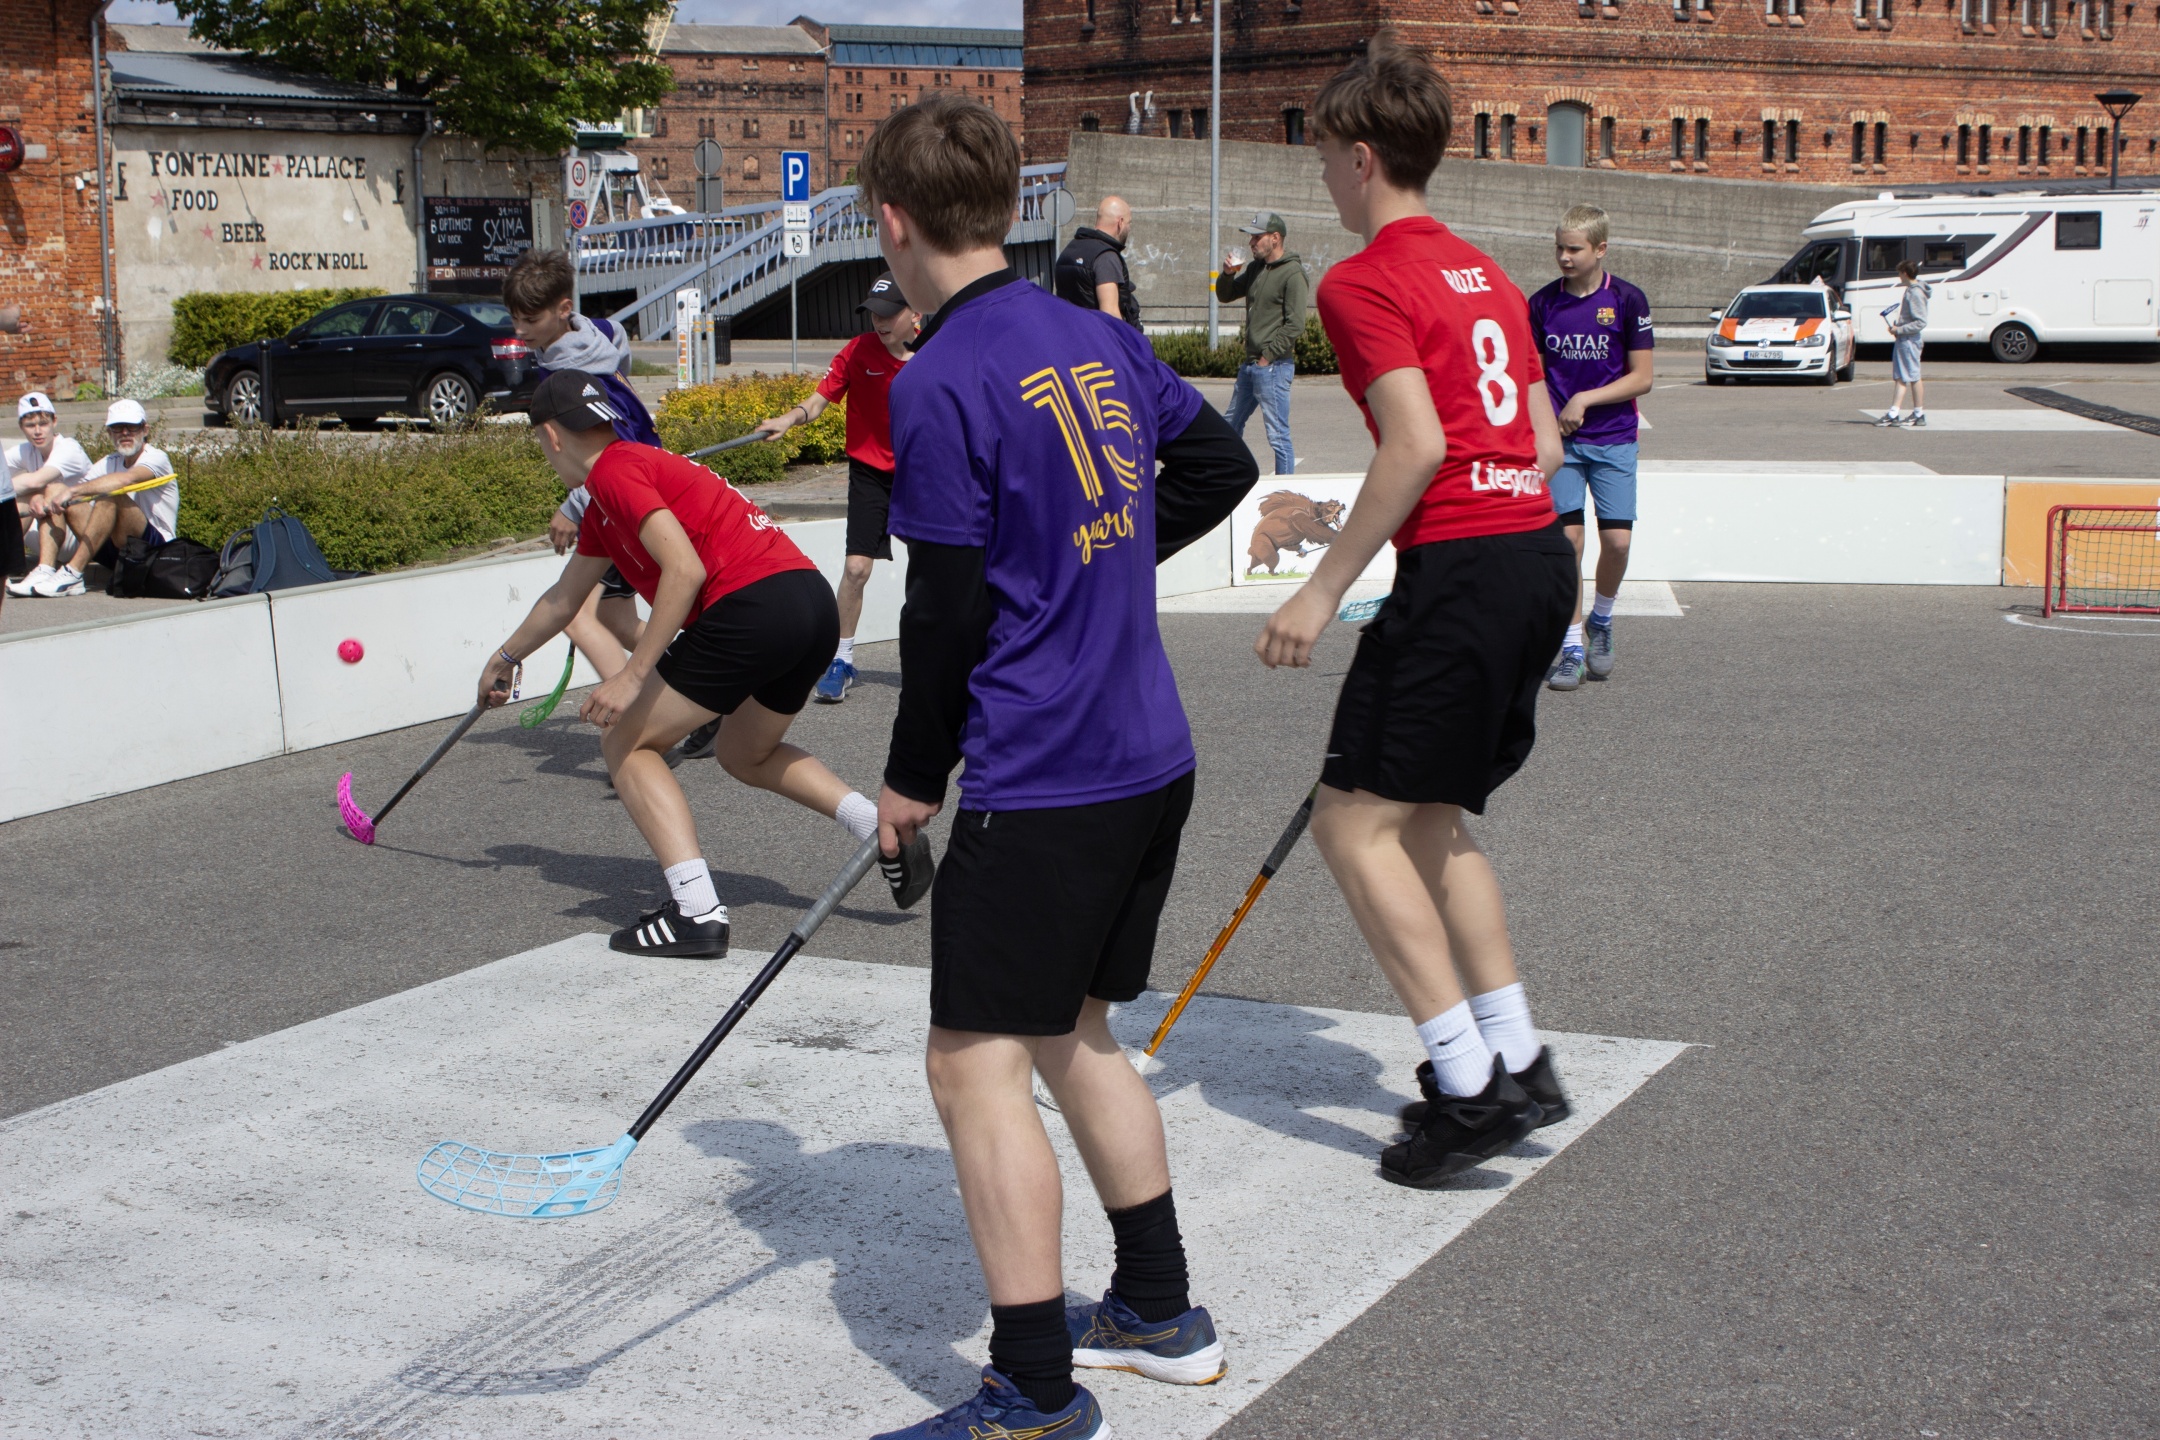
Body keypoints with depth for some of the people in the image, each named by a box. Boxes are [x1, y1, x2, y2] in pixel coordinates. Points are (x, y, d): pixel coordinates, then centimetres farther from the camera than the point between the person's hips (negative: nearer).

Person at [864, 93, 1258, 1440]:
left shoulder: (939, 381, -15)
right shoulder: (1102, 337, 8)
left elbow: (948, 608, -14)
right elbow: (1223, 464, 19)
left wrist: (914, 778, -2)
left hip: (1040, 782, -9)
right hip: (1152, 758, 9)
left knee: (976, 1064, -2)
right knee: (1071, 1031, 21)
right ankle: (1162, 1313, 32)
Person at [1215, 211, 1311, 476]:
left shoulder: (1293, 274, -12)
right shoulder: (1255, 268, 13)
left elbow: (1294, 326, -17)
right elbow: (1224, 295, 21)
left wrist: (1268, 357, -15)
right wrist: (1227, 274, 1)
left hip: (1274, 367, -9)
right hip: (1250, 365, 9)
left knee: (1278, 435, -6)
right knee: (1232, 425, 19)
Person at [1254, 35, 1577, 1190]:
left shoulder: (1362, 282, -7)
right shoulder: (1485, 274, 18)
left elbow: (1417, 445, -19)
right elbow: (1544, 442, 18)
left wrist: (1326, 586, -15)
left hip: (1462, 572, -9)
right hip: (1541, 554, 9)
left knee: (1356, 823, -2)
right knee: (1427, 819, 19)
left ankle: (1471, 1087, -3)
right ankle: (1516, 1062, 20)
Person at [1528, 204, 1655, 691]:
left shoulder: (1627, 300, -4)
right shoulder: (1543, 303, 3)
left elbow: (1642, 377, -4)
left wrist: (1585, 400, -12)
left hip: (1613, 440, -1)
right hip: (1558, 439, 1)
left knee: (1617, 539, -7)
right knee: (1567, 539, -4)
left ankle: (1601, 621, 21)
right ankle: (1572, 647, 4)